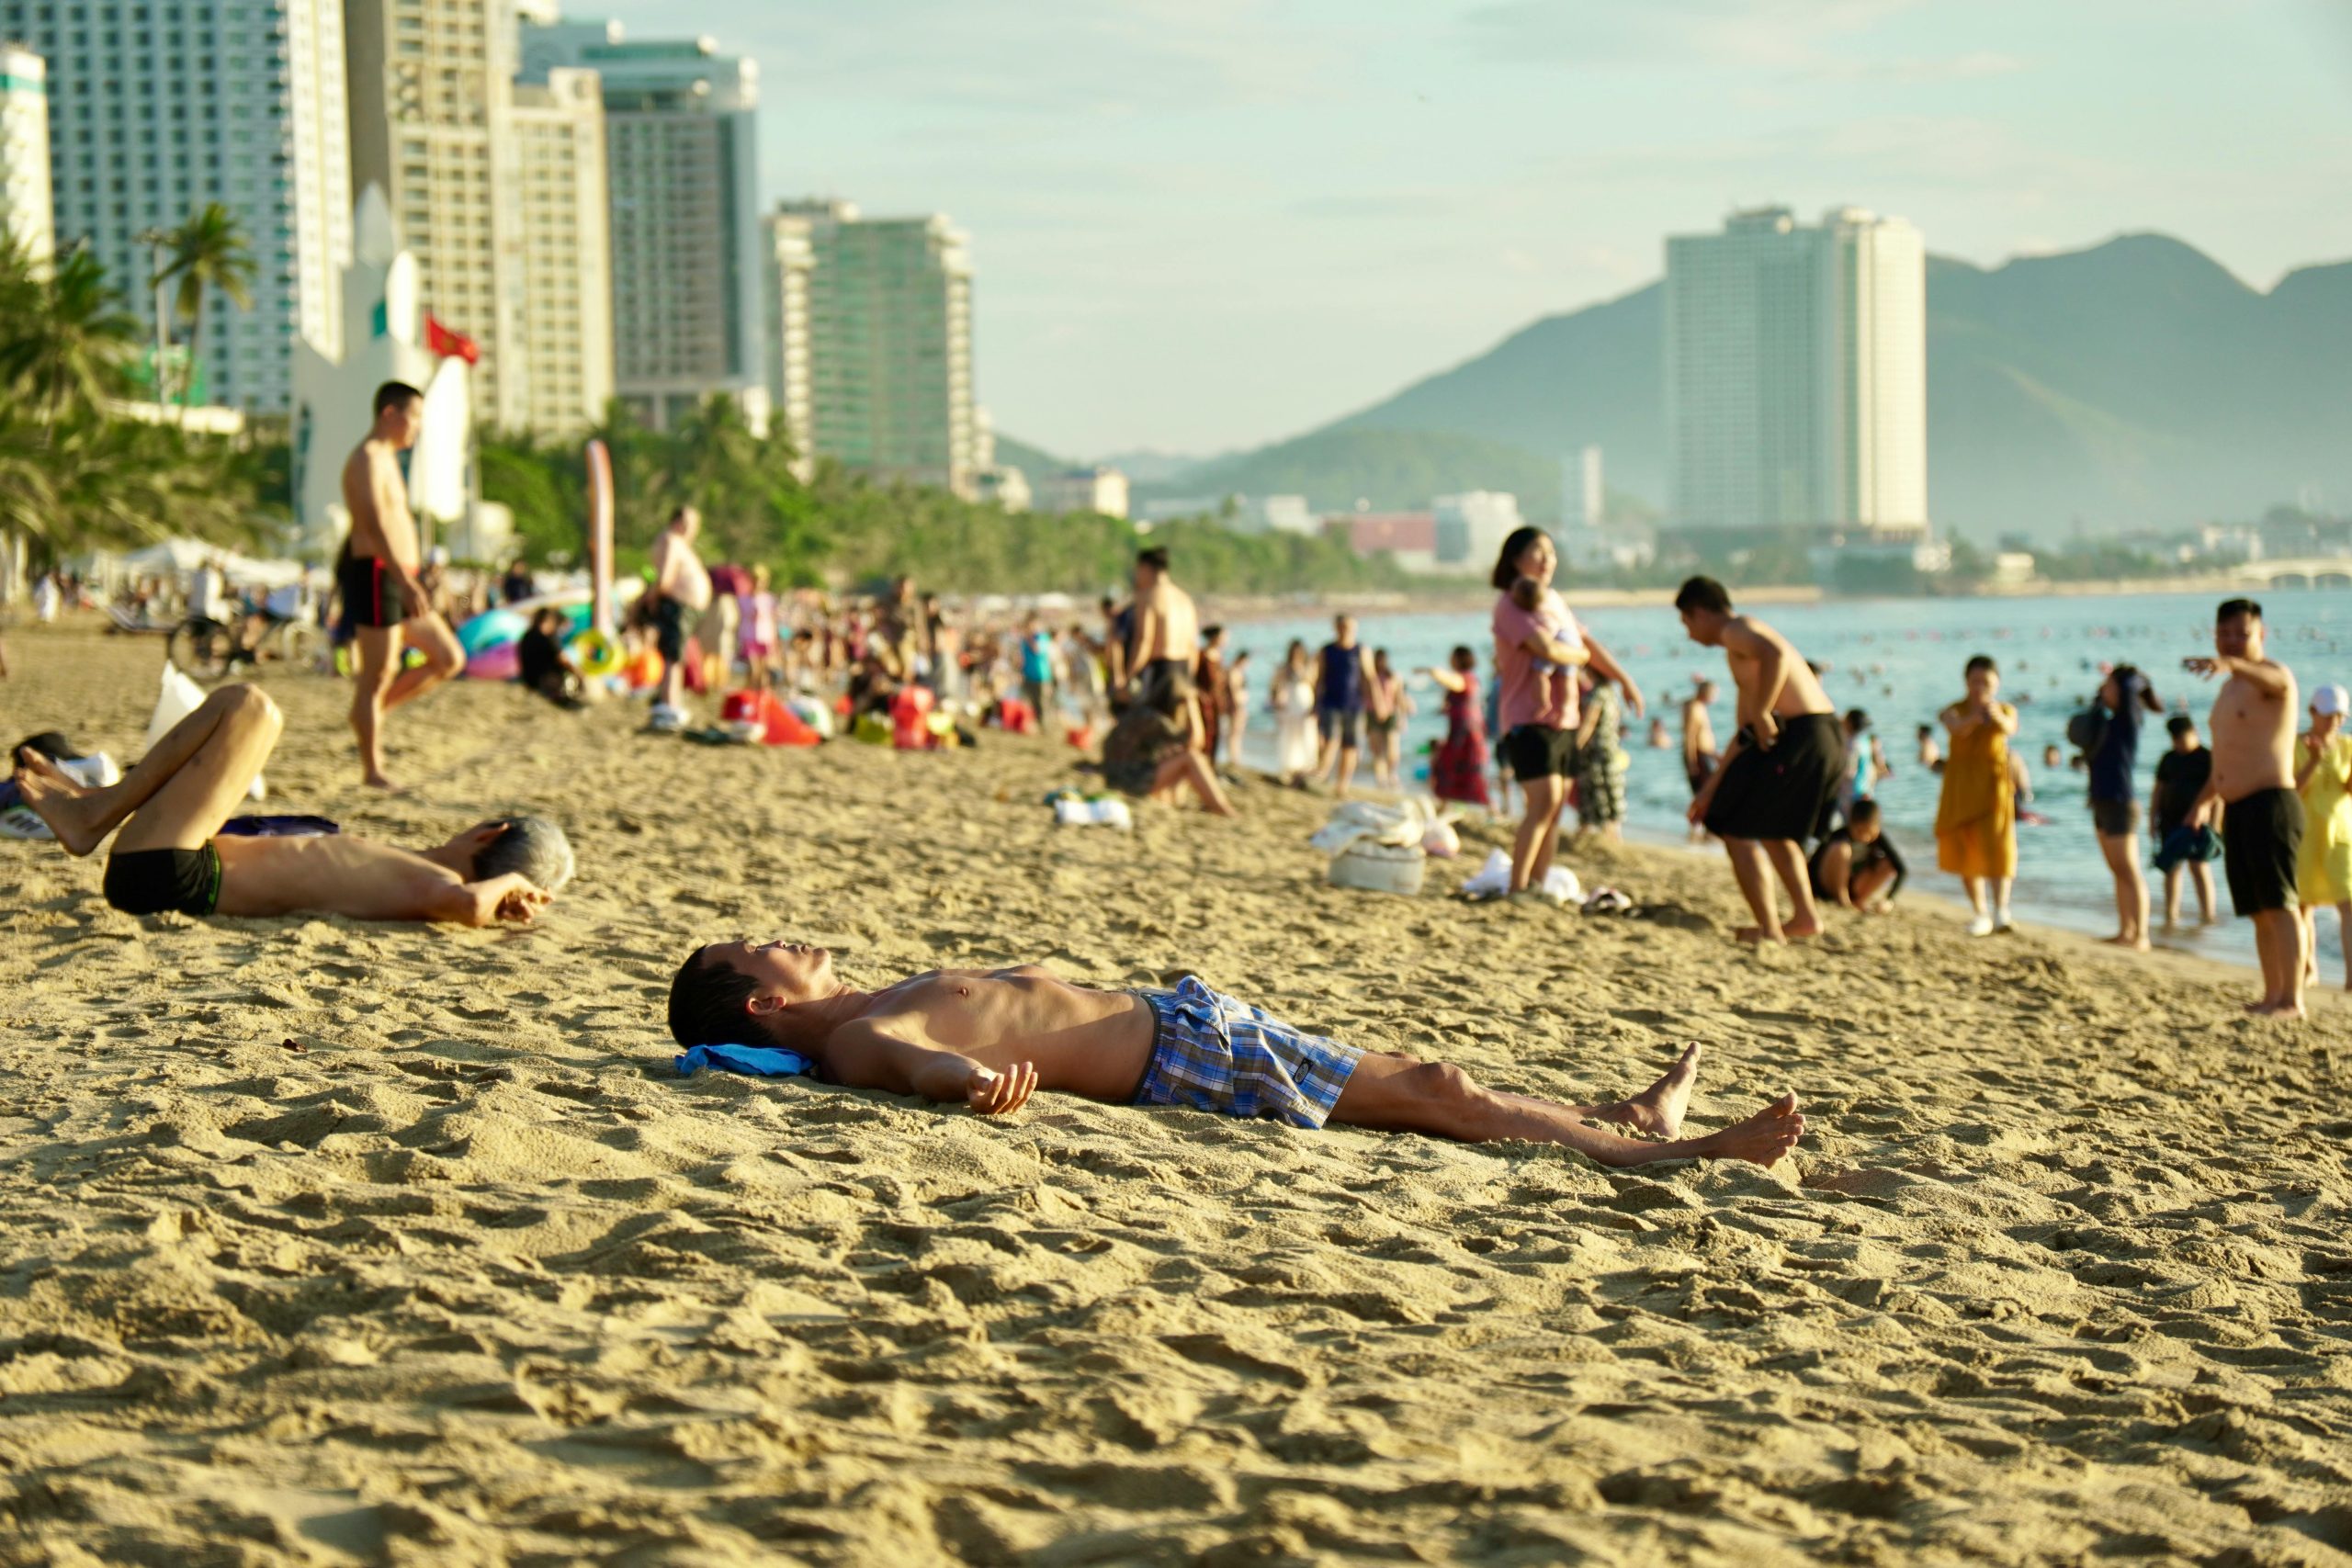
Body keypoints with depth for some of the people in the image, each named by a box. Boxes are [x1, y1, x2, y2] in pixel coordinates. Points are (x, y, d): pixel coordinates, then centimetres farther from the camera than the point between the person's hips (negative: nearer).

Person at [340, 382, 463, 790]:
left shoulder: (385, 460, 20)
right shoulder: (368, 460, -12)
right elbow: (375, 526, -23)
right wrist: (406, 582, -30)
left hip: (398, 580, 10)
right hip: (377, 576, -10)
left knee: (449, 658, 9)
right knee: (378, 675, -5)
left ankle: (374, 710, 14)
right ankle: (372, 771, 1)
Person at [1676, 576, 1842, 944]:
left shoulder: (1735, 630, -3)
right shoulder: (1746, 641, 27)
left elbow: (1775, 654, -29)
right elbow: (1745, 731, 30)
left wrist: (1762, 715, -21)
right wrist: (1710, 788, 32)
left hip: (1799, 736, -10)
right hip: (1829, 737, 10)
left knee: (1737, 830, 0)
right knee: (1773, 829, 28)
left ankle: (1769, 929, -2)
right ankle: (1805, 916, 27)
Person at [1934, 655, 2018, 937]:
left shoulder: (2005, 711, 4)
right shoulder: (1955, 710, 1)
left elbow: (2010, 728, -20)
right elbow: (1955, 728, -22)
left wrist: (1997, 716, -43)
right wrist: (1975, 717, -44)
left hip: (1993, 783, -1)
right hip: (1961, 784, 1)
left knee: (1996, 845, -16)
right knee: (1963, 848, 3)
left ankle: (2000, 910, -20)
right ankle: (1980, 913, 14)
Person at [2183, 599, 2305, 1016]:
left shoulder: (2271, 675, -7)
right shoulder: (2230, 687, 22)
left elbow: (2275, 680, -35)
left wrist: (2231, 664, -54)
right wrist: (2205, 800, 26)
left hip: (2271, 805, -9)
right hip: (2237, 811, 9)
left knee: (2278, 902, -15)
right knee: (2259, 910, 10)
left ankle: (2292, 998, -19)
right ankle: (2273, 994, 15)